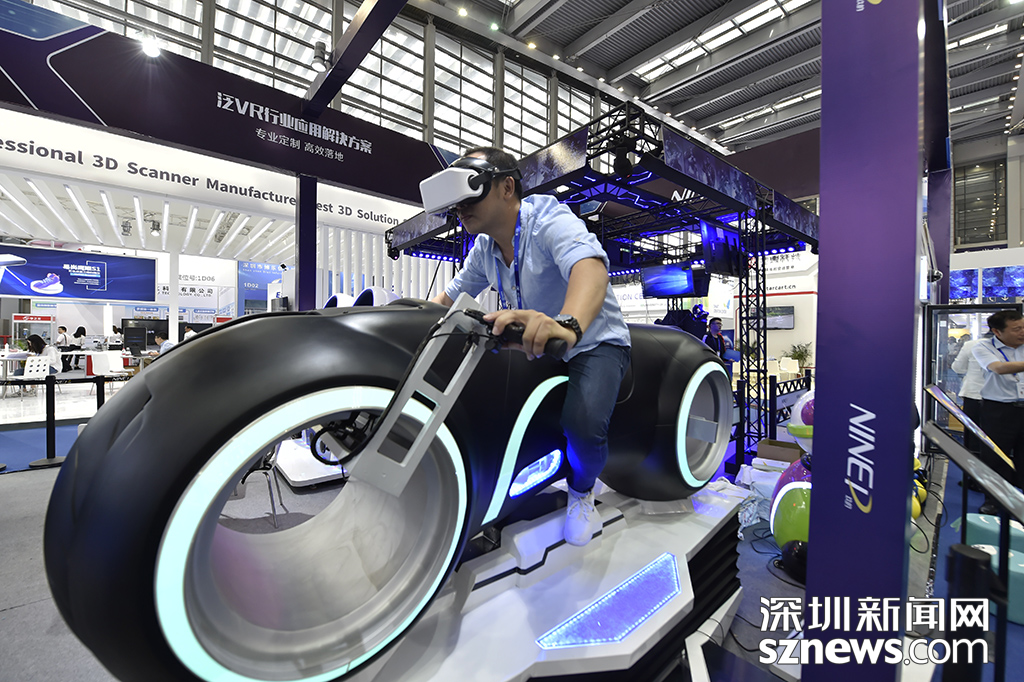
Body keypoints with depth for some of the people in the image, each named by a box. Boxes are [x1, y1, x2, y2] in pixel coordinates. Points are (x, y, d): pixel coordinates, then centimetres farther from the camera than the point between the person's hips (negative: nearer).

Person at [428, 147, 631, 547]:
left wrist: (567, 324, -65)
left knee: (583, 423, -34)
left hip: (593, 342, -7)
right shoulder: (484, 249, 4)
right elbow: (450, 297, 12)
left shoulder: (550, 220, -22)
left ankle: (581, 493, 5)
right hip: (533, 349, 8)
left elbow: (590, 265, -43)